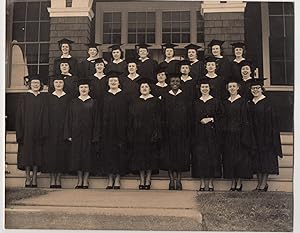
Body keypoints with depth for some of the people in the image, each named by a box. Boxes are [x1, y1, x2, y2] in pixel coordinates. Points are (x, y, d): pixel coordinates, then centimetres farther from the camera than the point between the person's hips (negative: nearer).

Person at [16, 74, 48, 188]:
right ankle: (28, 177, 8)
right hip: (27, 130, -1)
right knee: (27, 152, 0)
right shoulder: (24, 97, 3)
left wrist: (44, 132, -3)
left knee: (37, 154, 2)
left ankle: (34, 177, 9)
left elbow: (45, 115, 6)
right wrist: (20, 133, -8)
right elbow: (19, 116, 0)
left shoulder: (44, 97, 8)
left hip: (39, 130, 1)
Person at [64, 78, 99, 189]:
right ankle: (79, 180, 14)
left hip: (88, 133, -2)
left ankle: (85, 180, 10)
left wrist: (95, 136, -7)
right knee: (77, 156, 4)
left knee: (87, 156, 1)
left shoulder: (93, 102, 3)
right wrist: (69, 134, -2)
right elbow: (69, 119, 7)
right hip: (76, 133, 2)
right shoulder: (74, 102, 8)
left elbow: (96, 120, 0)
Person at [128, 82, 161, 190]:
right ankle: (142, 180, 12)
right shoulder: (135, 102, 9)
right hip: (138, 132, 2)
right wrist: (131, 134, -1)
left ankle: (148, 179, 11)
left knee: (150, 155, 1)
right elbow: (131, 118, 7)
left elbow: (158, 118, -2)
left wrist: (156, 133, -11)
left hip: (150, 132, -2)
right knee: (139, 156, 4)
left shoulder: (155, 101, 2)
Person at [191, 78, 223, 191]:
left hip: (212, 132, -2)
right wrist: (200, 121, -5)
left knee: (212, 155, -1)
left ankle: (211, 183, 8)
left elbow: (220, 116, 0)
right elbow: (193, 118, 11)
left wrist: (211, 119, -13)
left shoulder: (215, 101, 3)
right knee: (200, 156, 0)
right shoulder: (196, 103, 11)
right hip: (199, 133, 2)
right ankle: (202, 183, 9)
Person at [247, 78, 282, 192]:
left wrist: (270, 137, -16)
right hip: (254, 135, 6)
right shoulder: (250, 103, 11)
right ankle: (259, 183, 14)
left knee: (266, 157, -2)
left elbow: (272, 120, -10)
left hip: (265, 134, -5)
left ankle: (264, 183, 5)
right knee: (257, 158, 7)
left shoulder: (267, 102, -6)